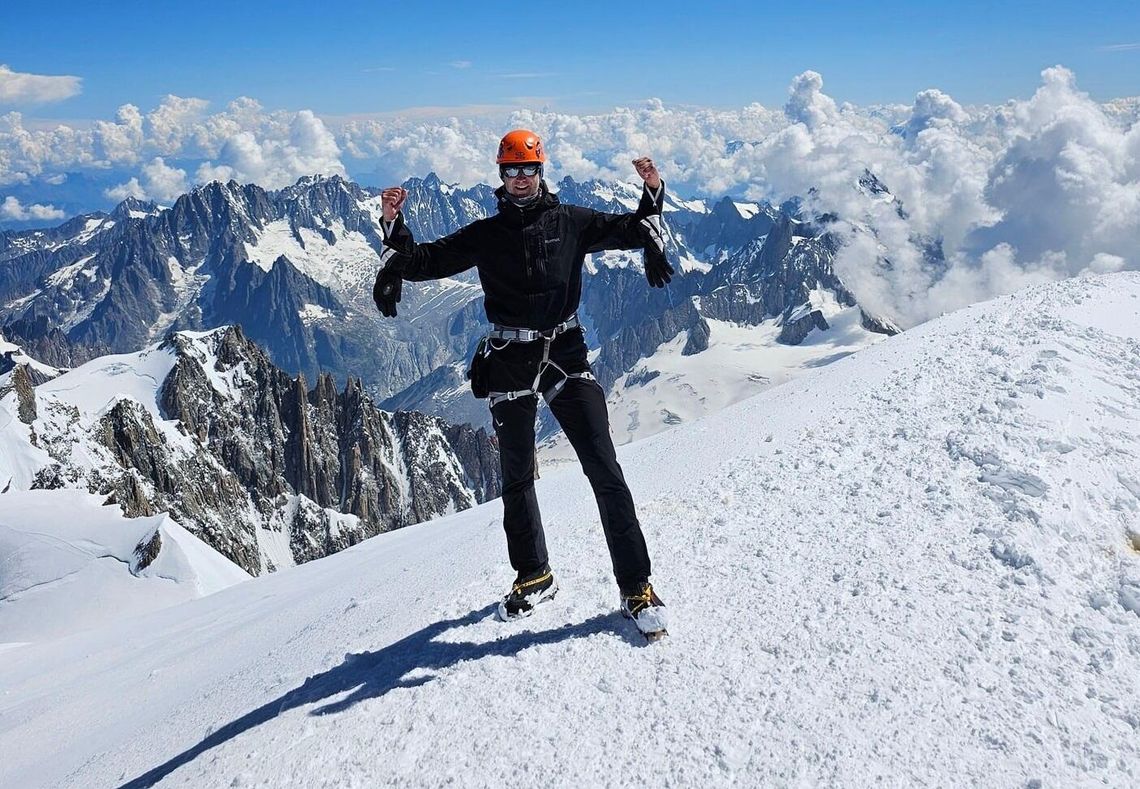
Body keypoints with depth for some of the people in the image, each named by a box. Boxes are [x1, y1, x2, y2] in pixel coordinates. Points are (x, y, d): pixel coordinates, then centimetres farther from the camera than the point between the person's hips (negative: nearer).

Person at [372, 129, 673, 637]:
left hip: (566, 356, -1)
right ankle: (533, 576, 31)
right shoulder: (486, 235, 8)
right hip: (509, 365, 2)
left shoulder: (570, 222, 6)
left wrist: (653, 192, -7)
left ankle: (636, 587, -2)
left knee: (604, 470, -10)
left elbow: (630, 230, 10)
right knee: (517, 478, 12)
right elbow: (424, 261, 9)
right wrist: (393, 225, -7)